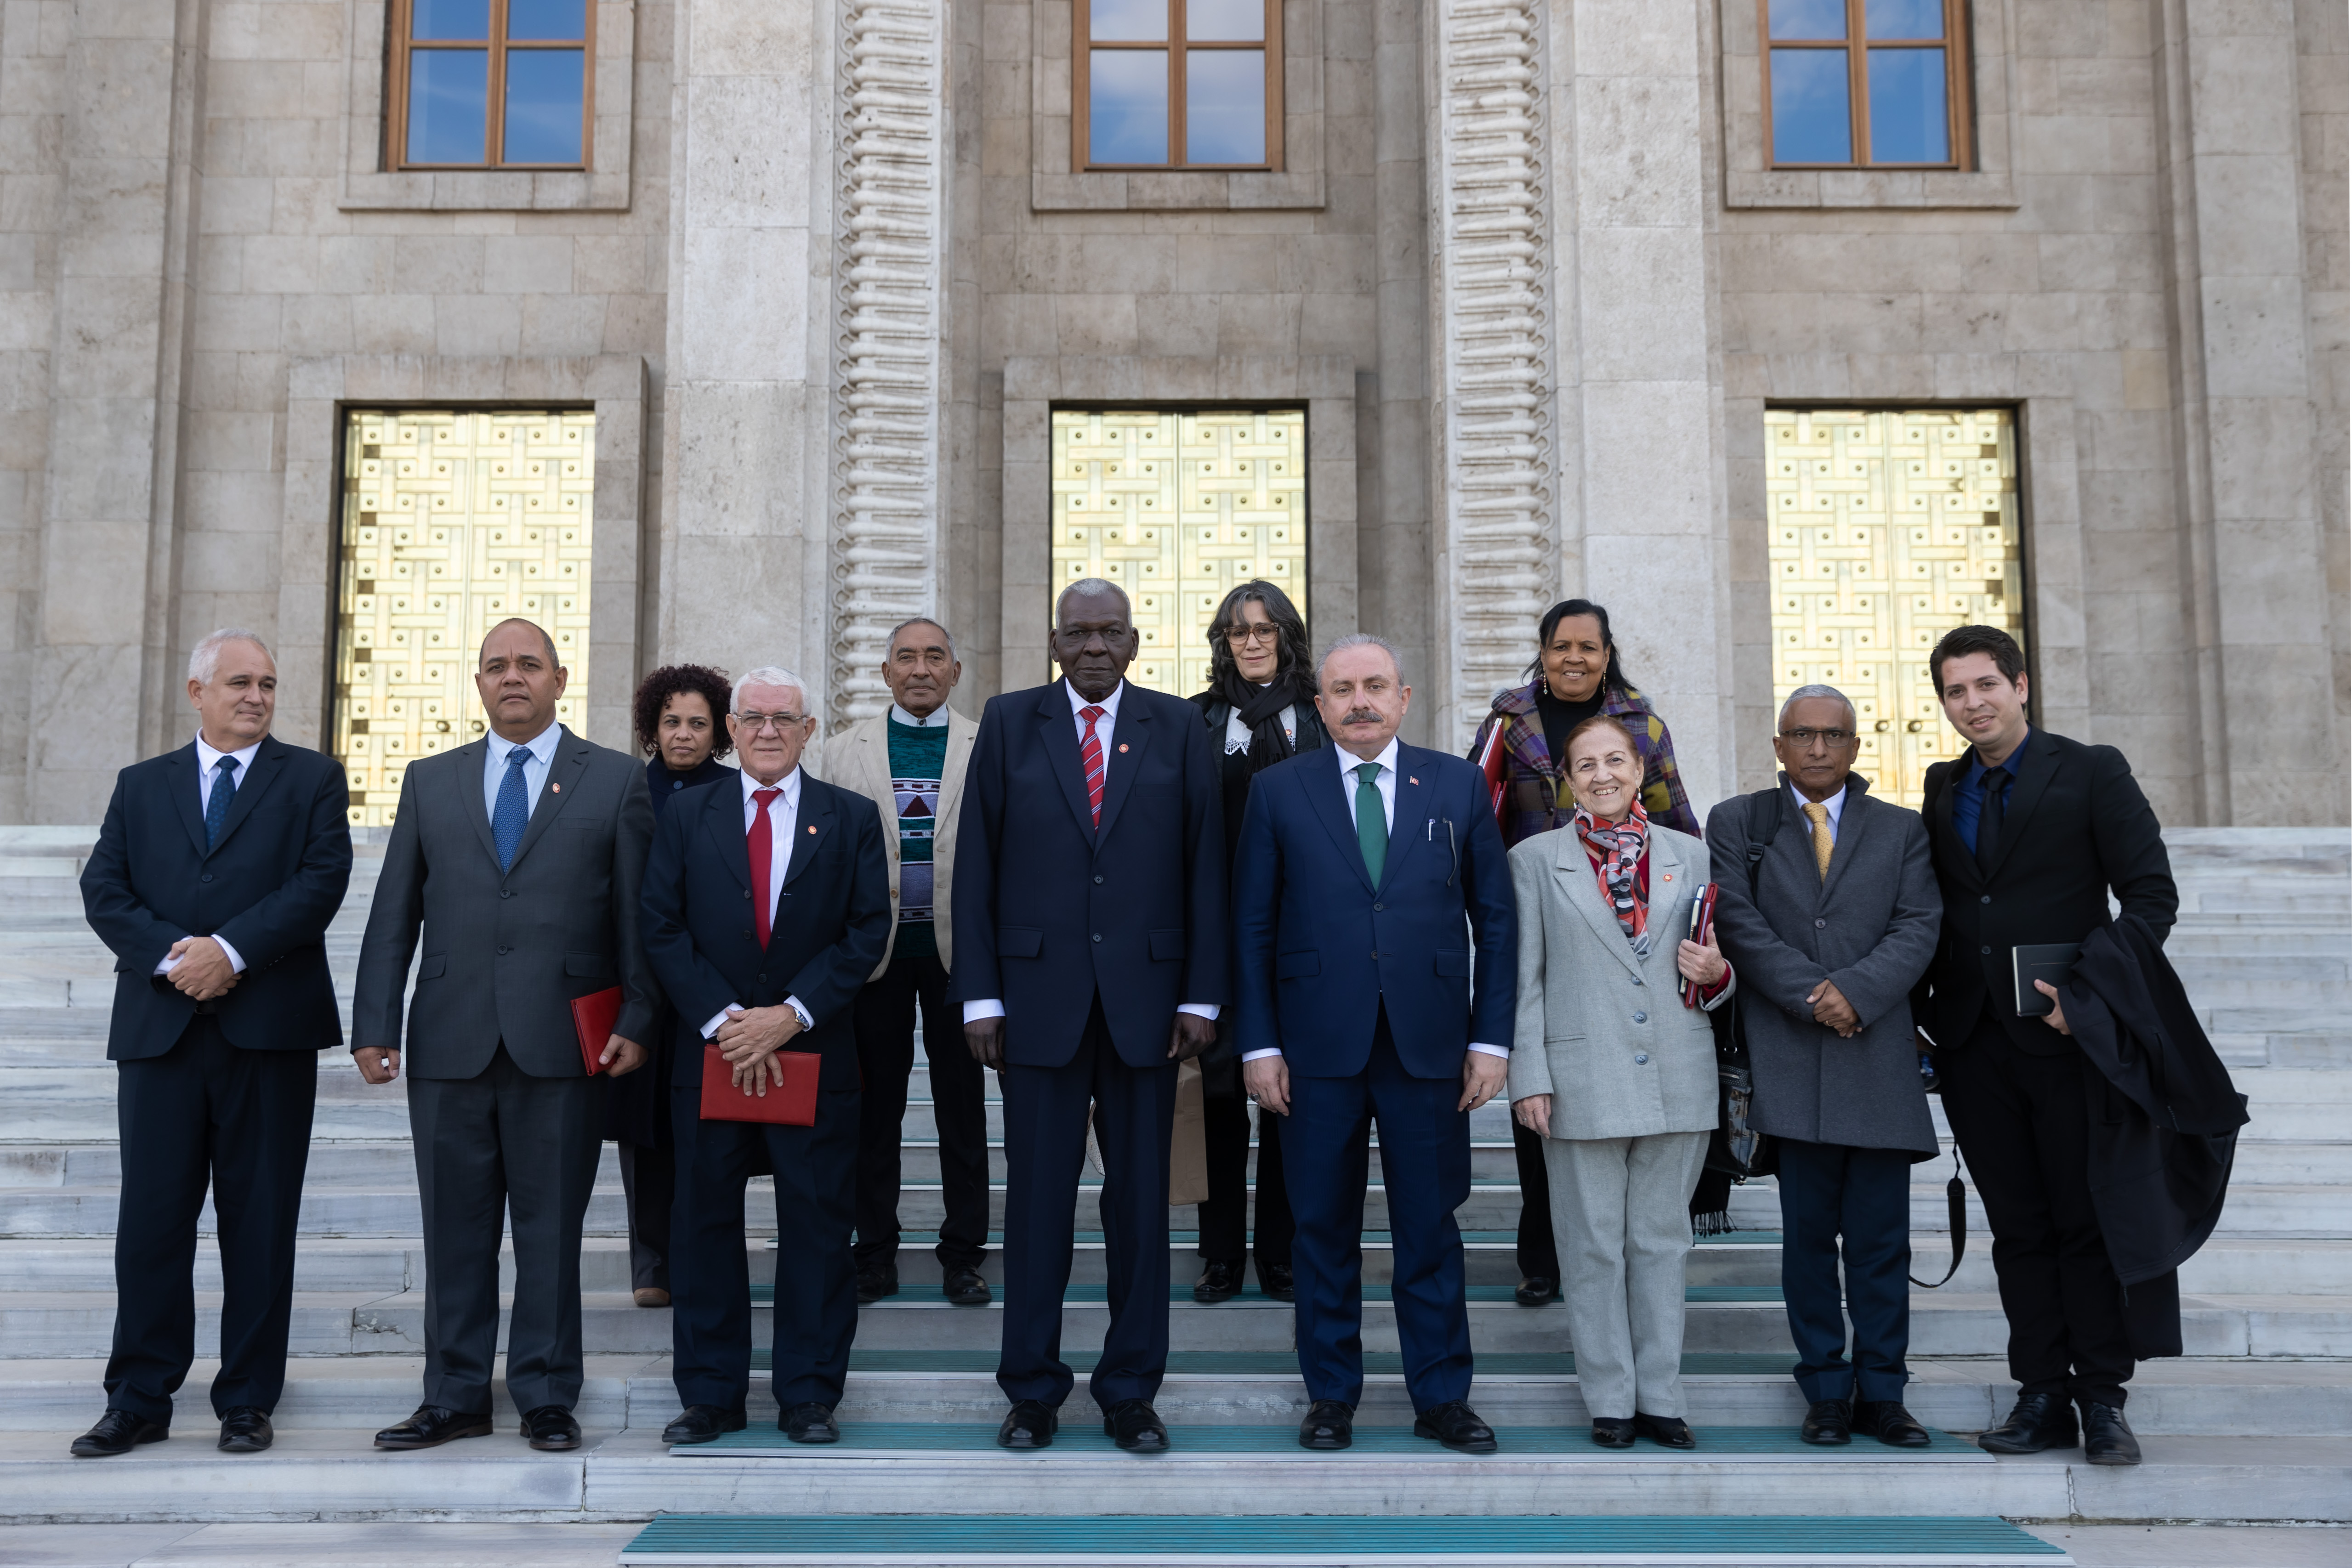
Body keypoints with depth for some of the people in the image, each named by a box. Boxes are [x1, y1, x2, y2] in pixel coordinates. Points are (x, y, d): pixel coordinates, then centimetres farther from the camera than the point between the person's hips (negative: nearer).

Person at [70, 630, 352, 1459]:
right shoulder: (140, 786, 15)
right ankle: (139, 1401, 13)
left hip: (269, 1026, -2)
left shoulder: (311, 779, 8)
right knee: (152, 1217, 3)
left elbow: (321, 880, -5)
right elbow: (104, 889, 4)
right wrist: (172, 956, -11)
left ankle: (247, 1402, 12)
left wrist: (231, 950, -15)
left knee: (260, 1221, 3)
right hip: (160, 1025, 2)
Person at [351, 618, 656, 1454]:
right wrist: (374, 1025, 4)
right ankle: (455, 1398, 19)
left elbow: (638, 913, 2)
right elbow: (393, 914, 11)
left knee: (551, 1227, 4)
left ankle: (546, 1396, 15)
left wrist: (637, 1023, -5)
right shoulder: (430, 781, 13)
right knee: (455, 1228, 8)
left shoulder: (615, 780, 6)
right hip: (450, 1041, 3)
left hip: (561, 1042, -2)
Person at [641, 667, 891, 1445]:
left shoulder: (851, 818, 5)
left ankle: (809, 1397, 13)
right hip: (710, 1052, 1)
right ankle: (710, 1395, 17)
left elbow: (867, 932, -1)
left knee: (816, 1226, 3)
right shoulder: (688, 814, 8)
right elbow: (663, 929, 2)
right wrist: (722, 1021, -10)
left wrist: (792, 1014, -11)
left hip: (816, 1052, -1)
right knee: (705, 1224, 6)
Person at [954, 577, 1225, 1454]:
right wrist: (981, 996, -3)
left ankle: (1131, 1391, 18)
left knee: (1141, 1200, 6)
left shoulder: (1177, 728, 7)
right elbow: (977, 865, 3)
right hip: (1040, 996, 0)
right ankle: (1033, 1389, 17)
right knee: (1038, 1198, 5)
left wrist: (1201, 996, -1)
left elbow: (1204, 867, 5)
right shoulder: (1010, 723, 6)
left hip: (1145, 998, 1)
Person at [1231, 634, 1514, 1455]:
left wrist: (1491, 1038, 1)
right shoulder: (1279, 790, 4)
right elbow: (1252, 926, 3)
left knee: (1431, 1230, 7)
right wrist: (1259, 1044, -3)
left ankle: (1441, 1397, 20)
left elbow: (1496, 919, 6)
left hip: (1430, 1046, 1)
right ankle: (1331, 1396, 21)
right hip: (1319, 1046, 0)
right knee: (1324, 1230, 8)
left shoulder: (1458, 785, 6)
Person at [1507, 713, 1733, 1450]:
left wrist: (1716, 974, -8)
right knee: (1595, 1246, 4)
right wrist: (1529, 1078, -5)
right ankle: (1611, 1399, 14)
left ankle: (1661, 1396, 17)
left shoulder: (1690, 855, 10)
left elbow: (1715, 963, 16)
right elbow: (1525, 979, 2)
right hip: (1583, 1081, -2)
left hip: (1676, 1079, 2)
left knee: (1663, 1241, 8)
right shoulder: (1535, 859, 4)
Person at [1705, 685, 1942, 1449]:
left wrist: (1856, 991, -14)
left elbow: (1918, 926, 2)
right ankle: (1827, 1393, 13)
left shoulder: (1901, 829, 14)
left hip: (1880, 1053, 1)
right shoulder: (1736, 823, 9)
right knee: (1809, 1235, 3)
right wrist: (1812, 998, -12)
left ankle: (1881, 1394, 13)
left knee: (1882, 1238, 3)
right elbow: (1740, 924, -2)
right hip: (1789, 1061, -1)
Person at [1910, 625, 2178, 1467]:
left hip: (2069, 1037, -4)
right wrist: (1919, 1011, 3)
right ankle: (2042, 1396, 14)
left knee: (2088, 1223, 2)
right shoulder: (1943, 789, 13)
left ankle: (2102, 1399, 10)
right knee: (2019, 1229, 8)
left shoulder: (2093, 772, 0)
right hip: (1974, 1044, 4)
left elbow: (2151, 895, -5)